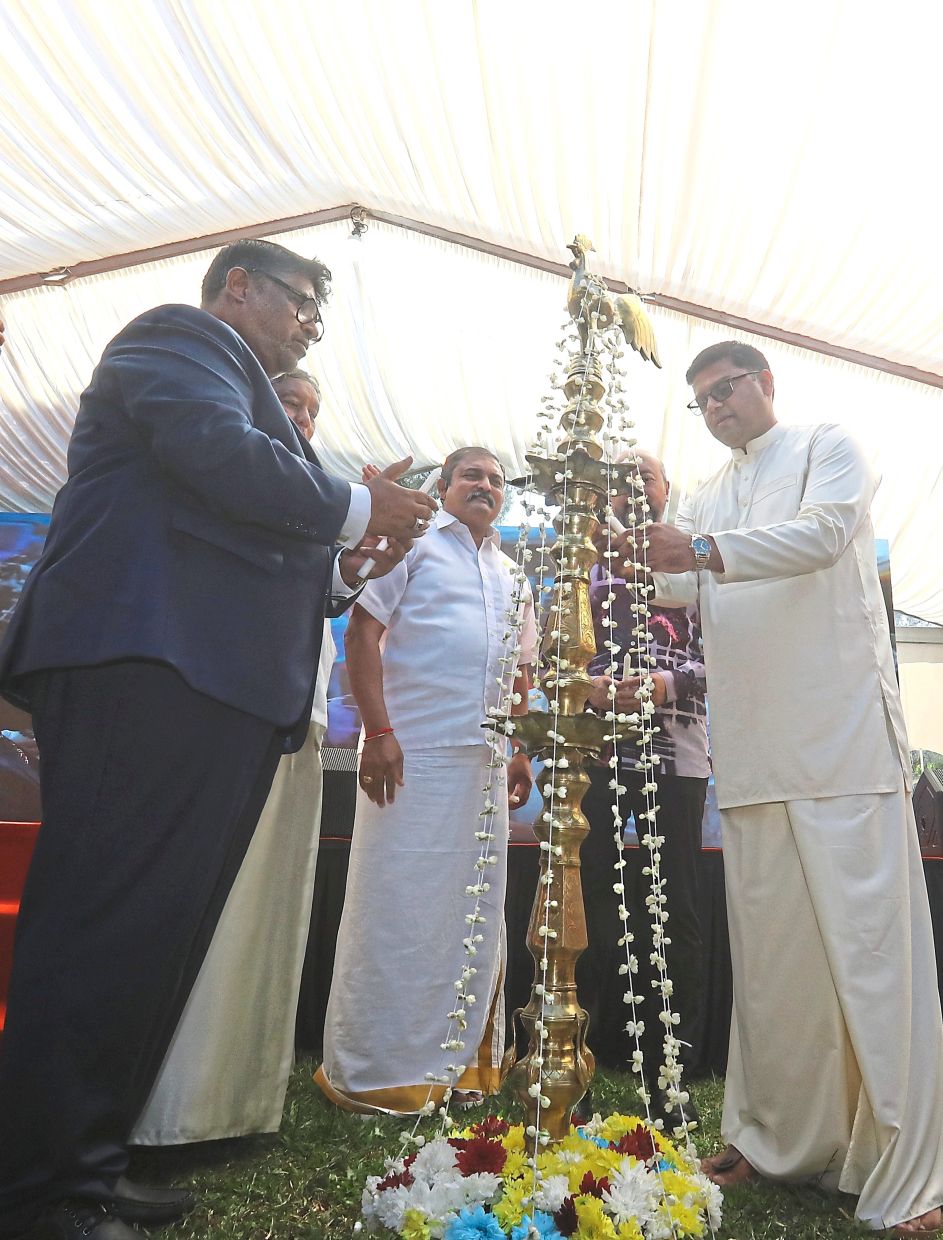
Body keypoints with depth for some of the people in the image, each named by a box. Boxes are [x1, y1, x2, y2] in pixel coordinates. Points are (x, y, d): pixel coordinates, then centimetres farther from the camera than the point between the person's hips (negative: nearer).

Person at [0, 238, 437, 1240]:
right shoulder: (179, 334, 7)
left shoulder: (241, 391, 34)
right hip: (149, 663, -9)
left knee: (156, 933, 8)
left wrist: (344, 569, 15)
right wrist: (356, 510, -3)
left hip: (219, 692, 10)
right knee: (109, 925, -9)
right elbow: (219, 451, -15)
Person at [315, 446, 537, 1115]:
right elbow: (363, 631, -6)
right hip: (412, 754, -6)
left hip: (485, 763, 7)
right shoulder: (413, 542, 3)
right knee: (396, 909, -1)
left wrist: (522, 751, 14)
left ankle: (462, 1059, 24)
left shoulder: (511, 574, 21)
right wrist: (378, 730, -15)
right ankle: (373, 1069, 12)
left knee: (475, 912, 10)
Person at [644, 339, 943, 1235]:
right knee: (767, 948, 7)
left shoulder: (830, 448, 7)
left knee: (869, 941, -4)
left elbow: (825, 533, -12)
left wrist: (706, 549, -25)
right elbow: (680, 582, 13)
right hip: (751, 749, 5)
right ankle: (778, 1138, 20)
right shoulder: (708, 497, 23)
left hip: (843, 733, -4)